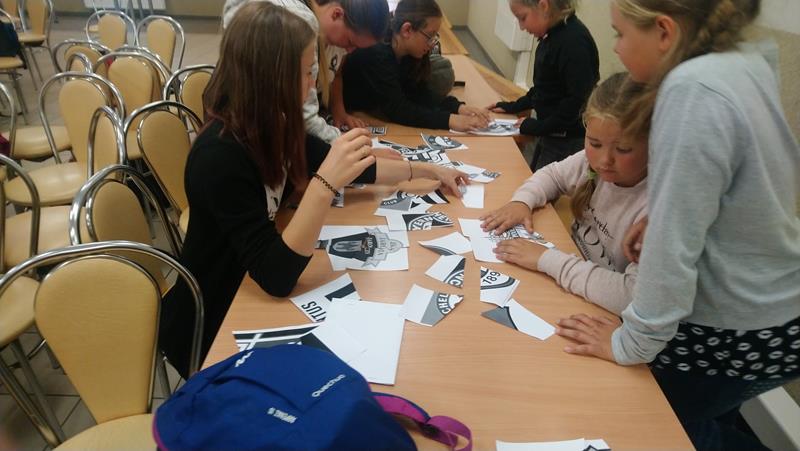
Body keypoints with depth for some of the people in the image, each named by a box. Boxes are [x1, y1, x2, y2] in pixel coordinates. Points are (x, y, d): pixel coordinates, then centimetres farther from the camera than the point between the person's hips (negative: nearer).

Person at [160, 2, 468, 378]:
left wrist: (426, 170, 14)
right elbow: (276, 276, -31)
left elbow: (348, 169, 8)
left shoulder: (270, 126, -6)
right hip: (207, 331, -6)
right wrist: (325, 184, -41)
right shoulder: (220, 156, -30)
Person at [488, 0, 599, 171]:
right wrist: (513, 107, 14)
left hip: (567, 142, -9)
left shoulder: (574, 41, -21)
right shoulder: (552, 35, 8)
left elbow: (578, 102, -24)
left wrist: (538, 127, -16)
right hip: (551, 136, 9)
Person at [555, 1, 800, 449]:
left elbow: (674, 247, -27)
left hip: (731, 336, -8)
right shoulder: (749, 62, -1)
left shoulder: (694, 91, -28)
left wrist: (630, 344, -17)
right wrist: (657, 214, -3)